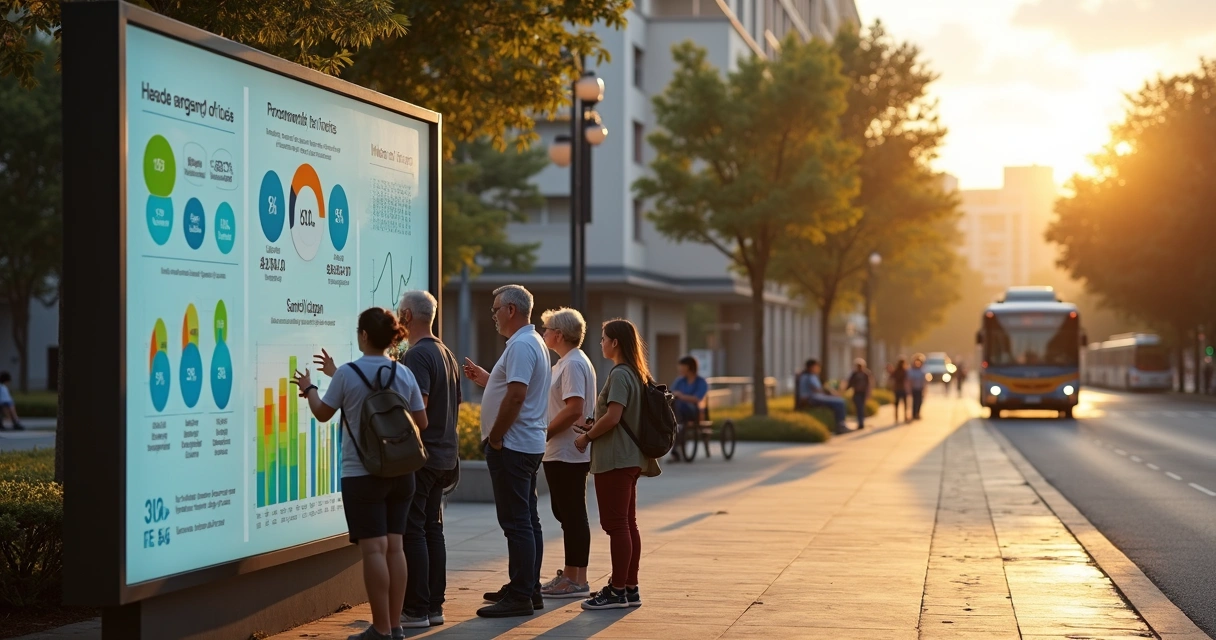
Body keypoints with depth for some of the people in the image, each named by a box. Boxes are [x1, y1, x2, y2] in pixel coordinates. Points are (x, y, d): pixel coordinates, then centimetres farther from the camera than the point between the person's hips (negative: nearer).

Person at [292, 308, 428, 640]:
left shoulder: (347, 374, -10)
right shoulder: (405, 375, 2)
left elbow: (323, 413, 3)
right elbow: (421, 423, 9)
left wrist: (309, 389, 24)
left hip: (362, 475, -5)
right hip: (400, 473, 5)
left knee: (374, 548, -4)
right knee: (394, 546, 8)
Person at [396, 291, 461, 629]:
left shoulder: (417, 355, -14)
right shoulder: (446, 354, 15)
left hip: (418, 457, -9)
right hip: (443, 455, 9)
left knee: (412, 530, -5)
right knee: (432, 528, 12)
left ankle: (416, 610, -5)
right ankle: (434, 606, 14)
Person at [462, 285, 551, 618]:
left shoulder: (521, 346, -17)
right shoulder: (532, 343, 17)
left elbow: (516, 395, -26)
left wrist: (495, 438, -19)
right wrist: (485, 378, 18)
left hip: (511, 445, -11)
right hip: (528, 444, 11)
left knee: (516, 522, -9)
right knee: (527, 520, 14)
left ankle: (520, 596, -7)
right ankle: (529, 589, 21)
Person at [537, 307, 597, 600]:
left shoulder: (574, 364, -15)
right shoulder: (564, 364, 18)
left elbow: (574, 410, -24)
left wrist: (544, 434, -17)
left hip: (568, 454, -11)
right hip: (558, 452, 11)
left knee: (572, 515, -6)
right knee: (565, 513, 14)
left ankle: (577, 581, -2)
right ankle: (570, 574, 21)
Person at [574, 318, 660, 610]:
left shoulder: (619, 375, -16)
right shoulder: (637, 374, 14)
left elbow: (612, 417, -23)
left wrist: (587, 437, -10)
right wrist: (593, 427, 15)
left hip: (613, 460, -10)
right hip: (631, 458, 10)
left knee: (615, 524, -6)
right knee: (628, 523, 12)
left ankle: (617, 591, -4)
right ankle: (630, 588, 17)